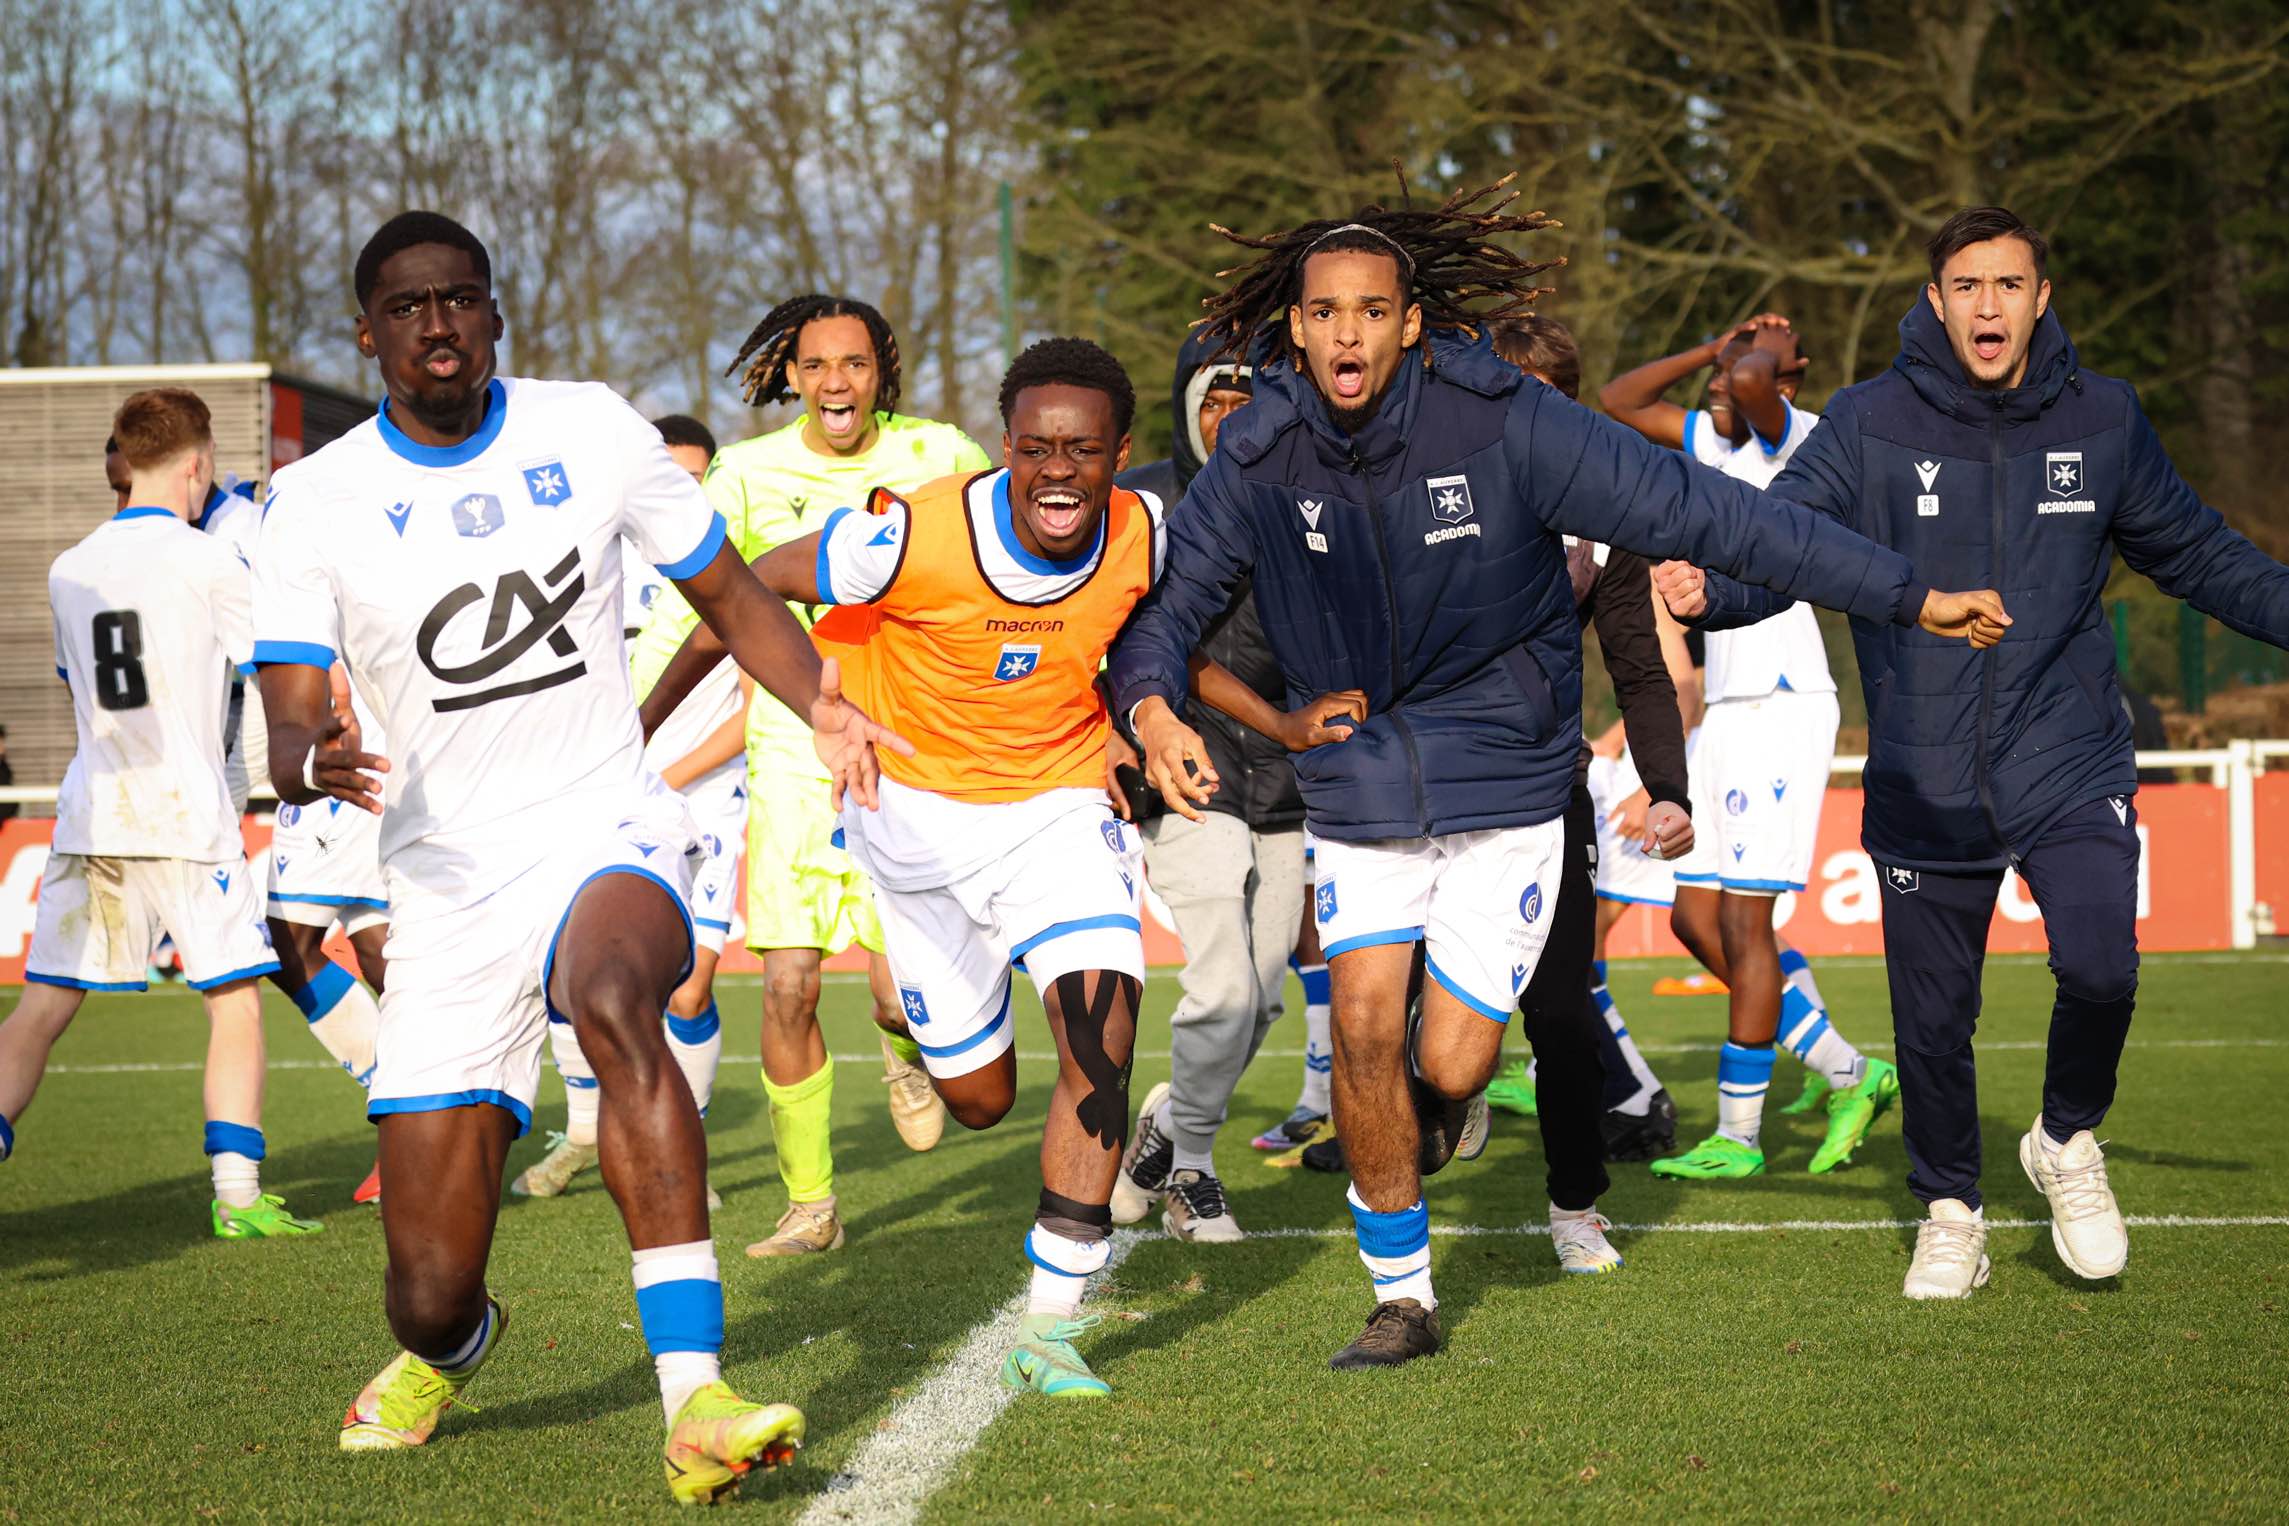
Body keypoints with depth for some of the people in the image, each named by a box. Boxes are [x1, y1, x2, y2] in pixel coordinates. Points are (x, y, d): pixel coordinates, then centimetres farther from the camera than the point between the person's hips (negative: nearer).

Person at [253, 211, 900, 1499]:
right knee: (432, 1289, -2)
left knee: (613, 999, -39)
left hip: (608, 830, -1)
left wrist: (823, 703, -3)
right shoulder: (321, 501, -2)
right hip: (450, 885, 1)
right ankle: (447, 1347, 41)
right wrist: (311, 760, -31)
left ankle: (697, 1399, -43)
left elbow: (727, 591, 13)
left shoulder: (591, 431, 2)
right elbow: (289, 727, -8)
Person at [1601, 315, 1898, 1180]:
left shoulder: (1801, 440, -9)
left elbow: (1752, 381, -30)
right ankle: (1847, 1074, 16)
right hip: (1727, 709, 9)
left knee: (1742, 921, -6)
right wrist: (1713, 348, 14)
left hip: (1782, 704, -9)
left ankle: (1738, 1137, 0)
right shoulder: (1716, 443, 15)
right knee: (1696, 919, 8)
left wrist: (1768, 351, -8)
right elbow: (1619, 402, 23)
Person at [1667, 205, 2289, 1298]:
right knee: (1932, 1020, 5)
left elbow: (2198, 556, 15)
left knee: (2100, 968, -20)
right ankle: (1950, 1212, 29)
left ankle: (2068, 1142, 10)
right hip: (1925, 786, 0)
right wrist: (1706, 591, -33)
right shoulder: (1870, 425, -4)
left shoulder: (2103, 420, 3)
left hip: (2072, 768, 0)